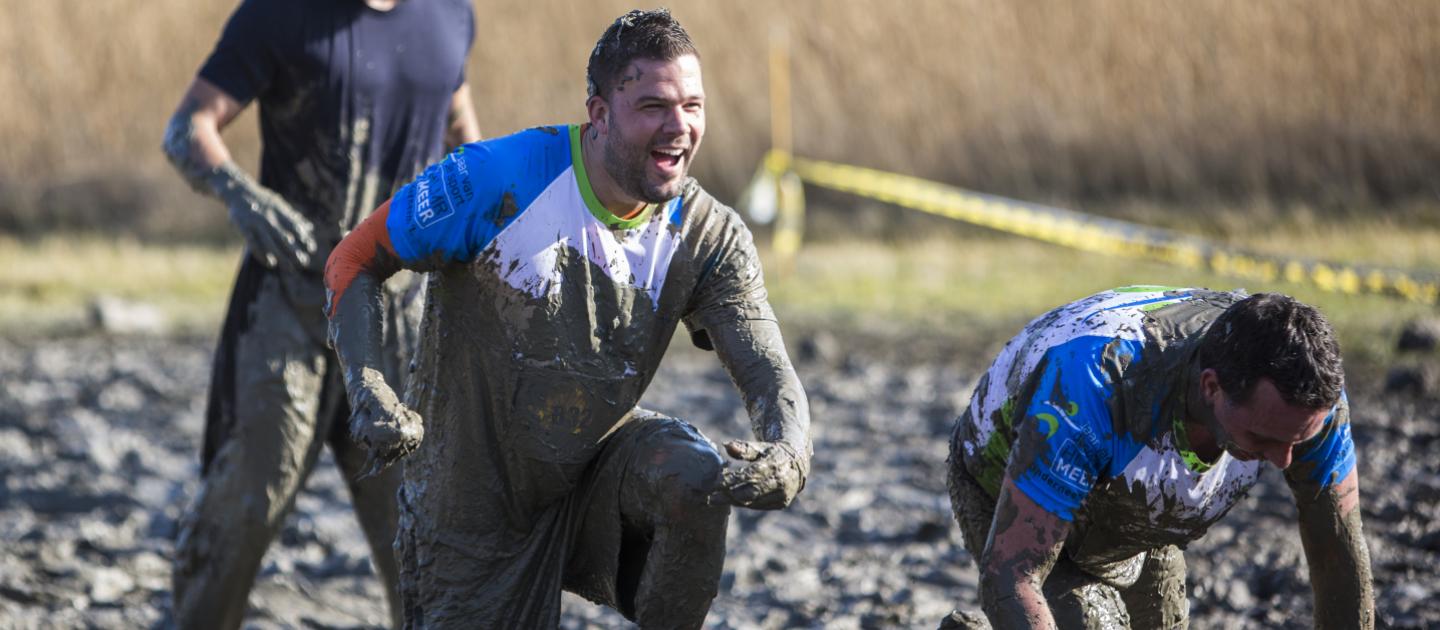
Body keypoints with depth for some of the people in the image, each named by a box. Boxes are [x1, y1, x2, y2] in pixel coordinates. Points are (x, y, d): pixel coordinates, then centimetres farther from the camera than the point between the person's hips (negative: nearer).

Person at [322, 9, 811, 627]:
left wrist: (788, 455, -42)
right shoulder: (497, 180, -22)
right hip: (474, 500, -2)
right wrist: (368, 394, -29)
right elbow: (354, 260, -12)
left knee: (694, 477, -28)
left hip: (598, 462, 2)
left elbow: (770, 375, -17)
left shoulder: (710, 237, -11)